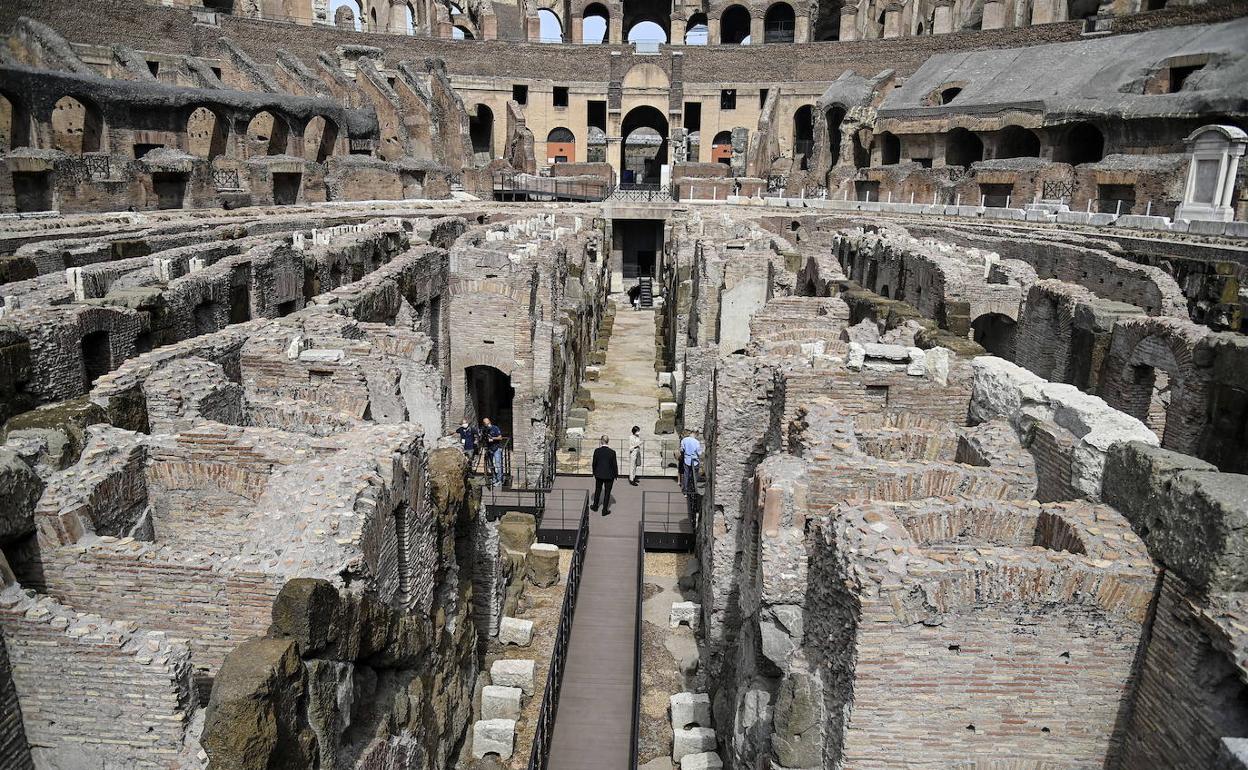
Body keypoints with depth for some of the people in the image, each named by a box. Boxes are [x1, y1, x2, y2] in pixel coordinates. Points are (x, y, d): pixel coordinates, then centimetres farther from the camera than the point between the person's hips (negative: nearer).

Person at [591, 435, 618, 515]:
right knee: (607, 493, 9)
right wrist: (616, 475, 3)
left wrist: (594, 473, 14)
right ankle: (605, 510, 16)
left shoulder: (597, 451, -11)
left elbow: (594, 463, -2)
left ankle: (595, 506, 37)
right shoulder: (612, 452, -17)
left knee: (597, 491, 22)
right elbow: (614, 465, -11)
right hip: (609, 475, -3)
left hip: (599, 475, 3)